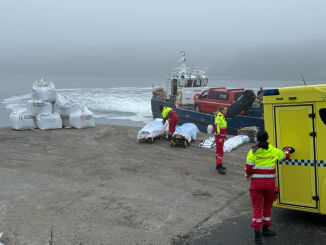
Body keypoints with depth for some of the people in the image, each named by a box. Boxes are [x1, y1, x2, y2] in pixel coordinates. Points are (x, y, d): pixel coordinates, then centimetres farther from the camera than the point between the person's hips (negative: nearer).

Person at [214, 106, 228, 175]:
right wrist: (219, 138, -24)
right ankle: (219, 167, -12)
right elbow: (217, 128, -23)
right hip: (219, 137, -10)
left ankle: (218, 165, 25)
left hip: (221, 136, 10)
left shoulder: (222, 117, 13)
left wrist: (224, 136, 22)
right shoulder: (219, 117, -18)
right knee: (220, 151, -12)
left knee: (219, 151, 16)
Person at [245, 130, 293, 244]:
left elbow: (248, 169, -8)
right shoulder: (274, 151, 0)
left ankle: (257, 234, 3)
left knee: (257, 208, 5)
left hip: (256, 182, -1)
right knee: (267, 206, 19)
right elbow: (285, 155, 19)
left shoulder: (252, 152, -8)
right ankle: (265, 229, 31)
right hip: (270, 182, 2)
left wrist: (247, 175, 14)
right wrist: (287, 149, 42)